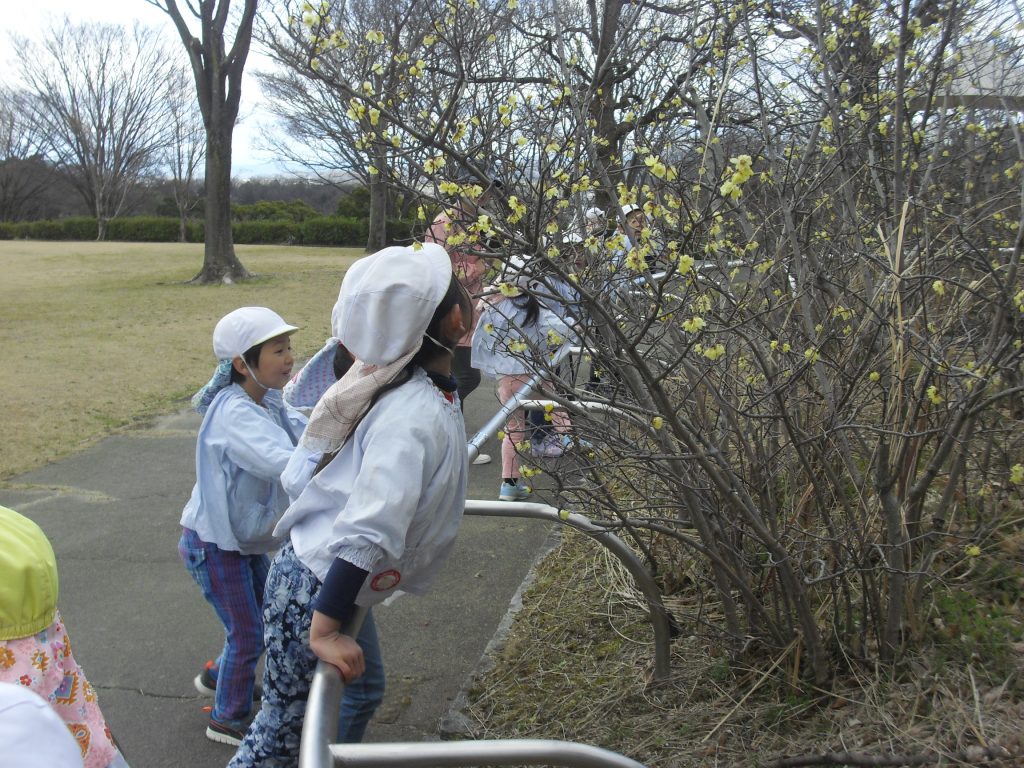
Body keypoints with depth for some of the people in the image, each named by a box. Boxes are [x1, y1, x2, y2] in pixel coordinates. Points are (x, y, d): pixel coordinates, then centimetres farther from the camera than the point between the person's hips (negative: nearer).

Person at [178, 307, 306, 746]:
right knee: (247, 634, 5)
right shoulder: (234, 414, -31)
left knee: (261, 622, 23)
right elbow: (283, 462, -45)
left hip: (248, 540, 9)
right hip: (214, 545, -9)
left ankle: (217, 677, 48)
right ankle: (228, 720, 26)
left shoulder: (268, 403, -2)